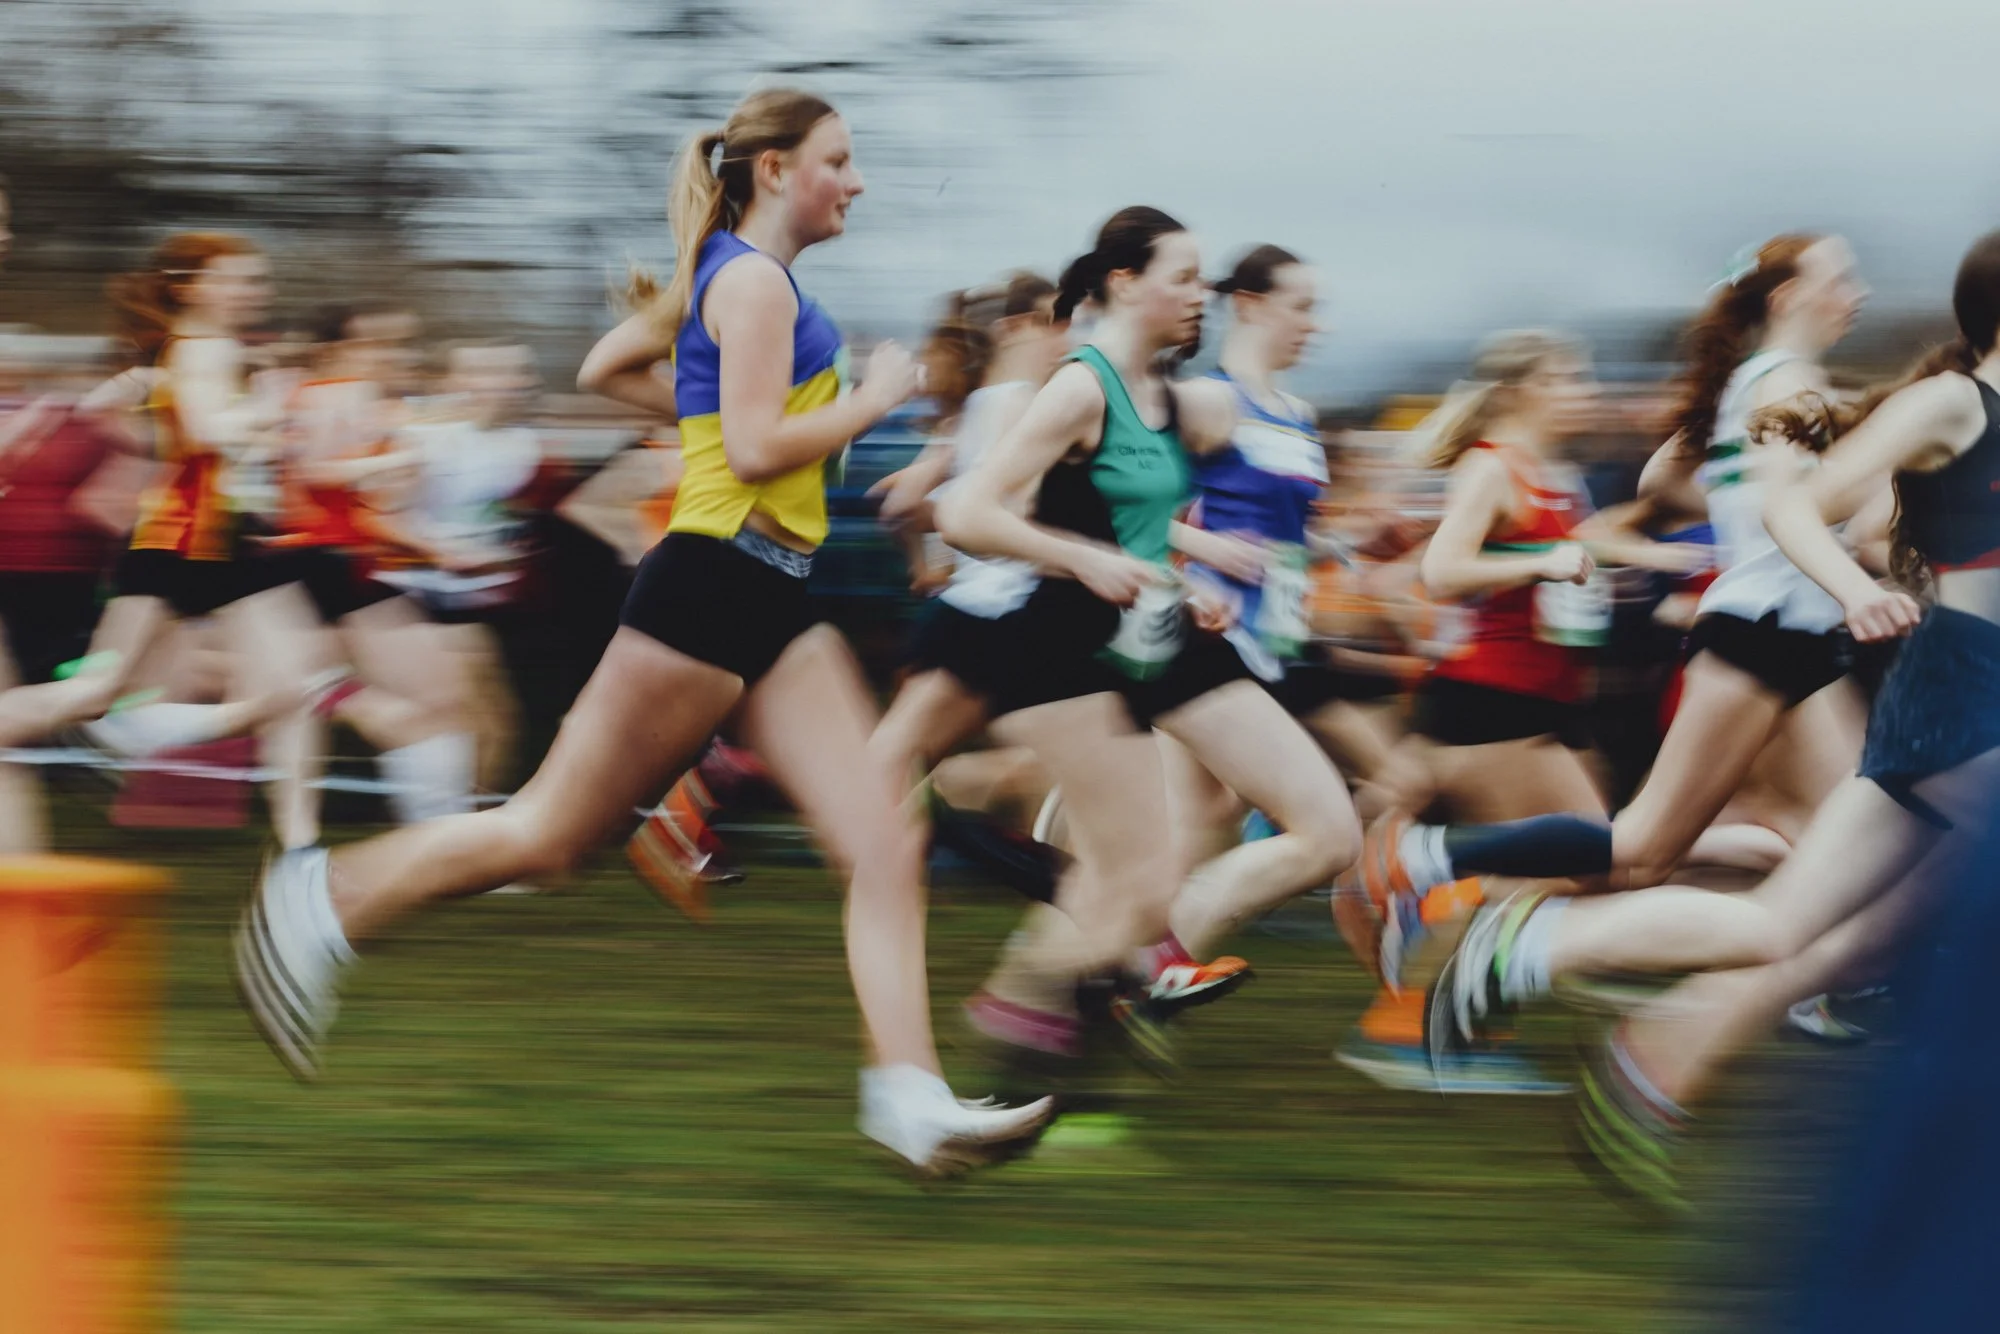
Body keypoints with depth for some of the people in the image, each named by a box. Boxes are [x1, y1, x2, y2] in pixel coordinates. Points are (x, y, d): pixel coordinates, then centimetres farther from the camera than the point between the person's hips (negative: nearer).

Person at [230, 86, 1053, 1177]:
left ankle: (910, 1096, -9)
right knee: (554, 832, 0)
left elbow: (605, 369, 26)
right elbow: (756, 449, -20)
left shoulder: (729, 276, 18)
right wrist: (874, 399, -9)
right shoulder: (755, 279, -11)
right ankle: (324, 900, 15)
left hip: (772, 600, 10)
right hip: (715, 583, -10)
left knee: (885, 843, -4)